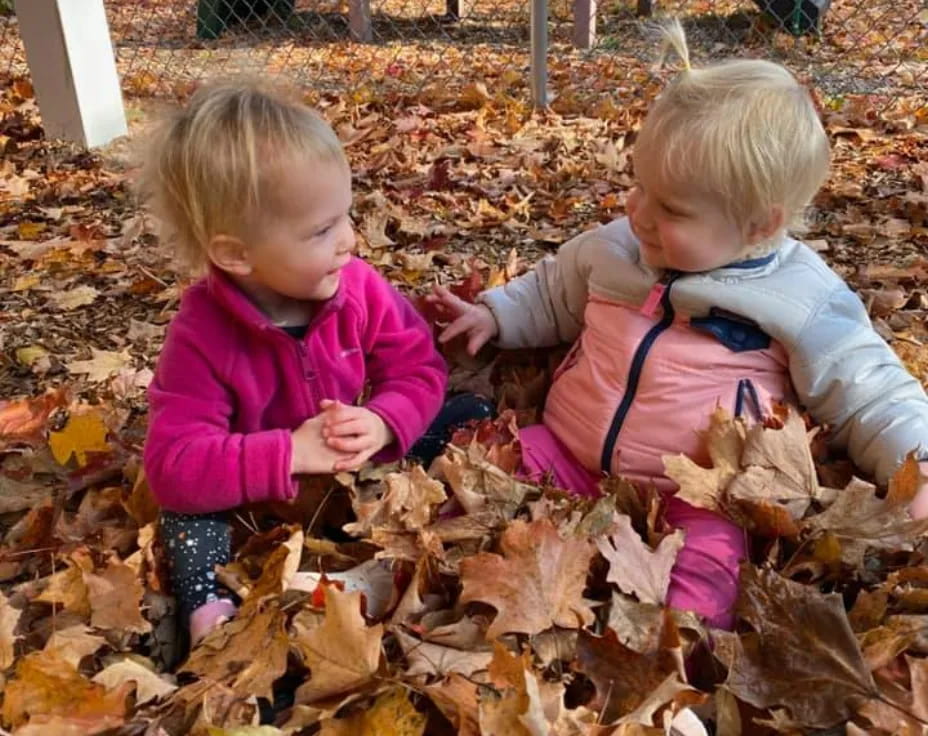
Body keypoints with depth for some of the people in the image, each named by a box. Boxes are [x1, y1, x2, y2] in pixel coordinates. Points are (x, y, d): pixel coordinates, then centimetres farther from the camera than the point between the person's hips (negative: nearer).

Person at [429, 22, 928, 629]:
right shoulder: (613, 248, 3)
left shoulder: (802, 300, -9)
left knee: (711, 559, -32)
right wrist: (495, 315, 9)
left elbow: (870, 396, -4)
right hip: (568, 460, 5)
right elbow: (550, 295, 22)